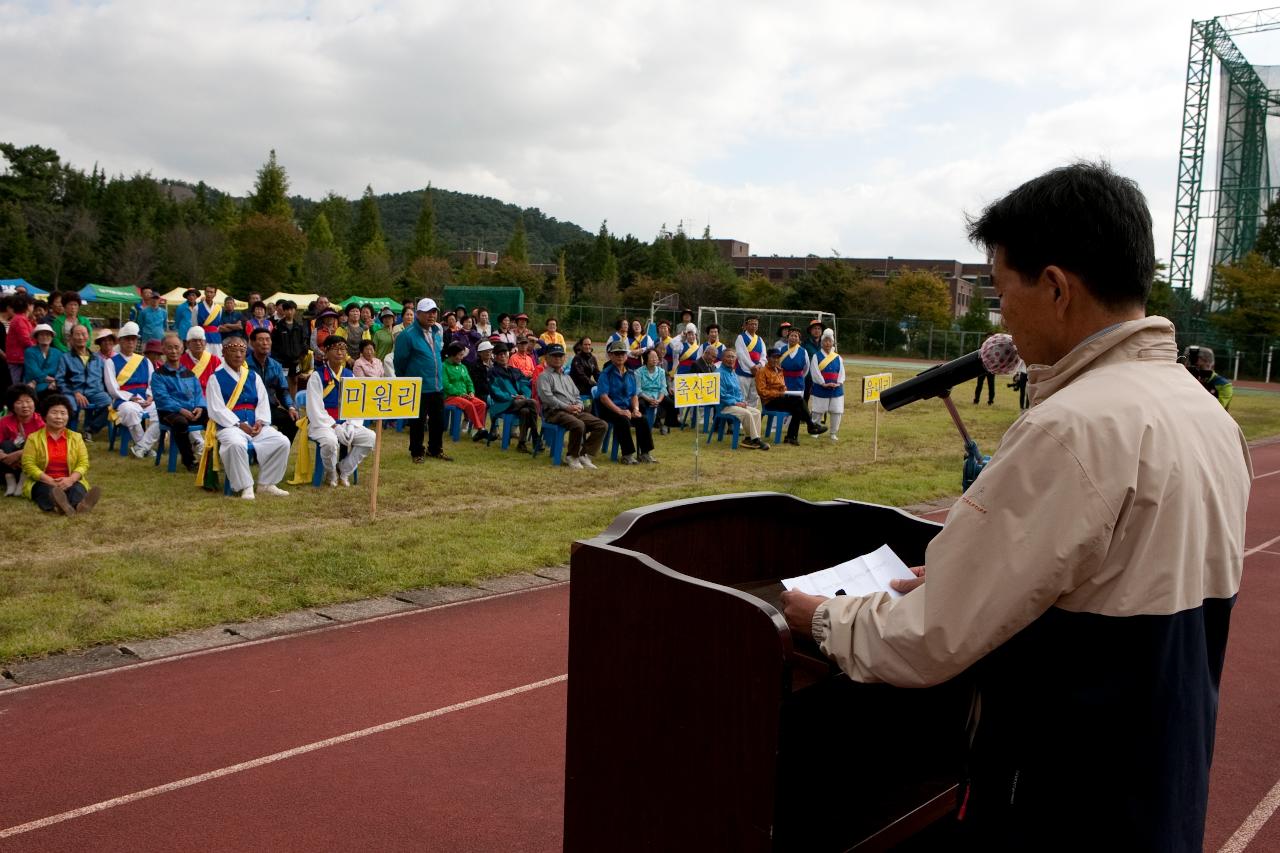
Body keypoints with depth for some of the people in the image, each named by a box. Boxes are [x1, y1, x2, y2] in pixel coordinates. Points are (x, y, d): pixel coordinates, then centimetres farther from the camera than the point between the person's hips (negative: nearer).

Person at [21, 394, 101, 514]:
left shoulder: (76, 437, 13)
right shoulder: (34, 438, 6)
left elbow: (83, 463, 5)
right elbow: (28, 465, -3)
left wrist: (70, 479, -17)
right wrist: (51, 481, -18)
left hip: (69, 482, 2)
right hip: (43, 482, -2)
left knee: (77, 488, -33)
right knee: (48, 490, -37)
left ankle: (80, 505, -71)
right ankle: (59, 505, -73)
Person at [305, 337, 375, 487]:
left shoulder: (350, 376, 9)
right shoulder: (317, 376, -8)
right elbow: (315, 408, -14)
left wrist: (351, 426, -10)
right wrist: (334, 427, -20)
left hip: (345, 424, 5)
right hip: (321, 423, -5)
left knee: (370, 437, -17)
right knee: (330, 441, -37)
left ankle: (344, 470, -2)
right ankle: (331, 475, -6)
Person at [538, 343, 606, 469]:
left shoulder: (567, 377, 31)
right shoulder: (544, 376, 7)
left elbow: (577, 396, 26)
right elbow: (547, 397, -9)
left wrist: (578, 406, 1)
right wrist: (567, 407, -16)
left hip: (575, 411, 7)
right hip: (555, 412, -7)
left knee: (602, 425, -12)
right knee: (579, 425, -36)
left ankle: (585, 455, -9)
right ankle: (571, 457, -16)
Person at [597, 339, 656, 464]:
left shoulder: (631, 374, 14)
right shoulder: (606, 373, -5)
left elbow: (635, 395, 15)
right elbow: (603, 397, -14)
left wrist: (635, 409, -6)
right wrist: (620, 411, -22)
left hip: (628, 408, 5)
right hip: (610, 409, -5)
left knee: (642, 420, -20)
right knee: (624, 421, -33)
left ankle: (645, 454, -14)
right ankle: (627, 455, -26)